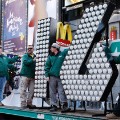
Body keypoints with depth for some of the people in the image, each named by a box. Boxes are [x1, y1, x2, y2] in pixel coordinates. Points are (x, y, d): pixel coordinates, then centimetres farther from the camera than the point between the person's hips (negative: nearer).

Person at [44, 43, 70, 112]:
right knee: (53, 92, 3)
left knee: (61, 91, -7)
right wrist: (47, 75, 0)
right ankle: (54, 106, 9)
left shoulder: (62, 54, 6)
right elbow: (47, 66, 8)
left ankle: (64, 106, -9)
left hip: (59, 76, -2)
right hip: (52, 76, 2)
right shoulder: (50, 56, 10)